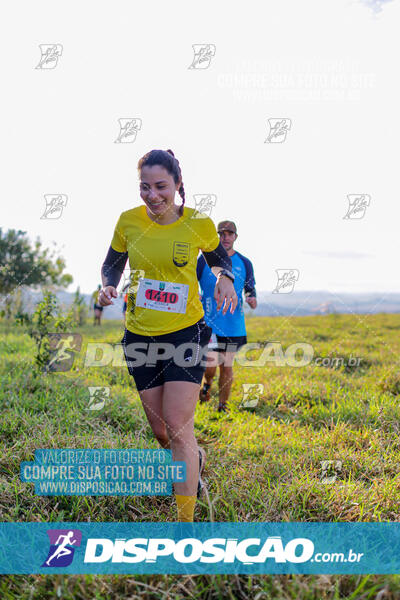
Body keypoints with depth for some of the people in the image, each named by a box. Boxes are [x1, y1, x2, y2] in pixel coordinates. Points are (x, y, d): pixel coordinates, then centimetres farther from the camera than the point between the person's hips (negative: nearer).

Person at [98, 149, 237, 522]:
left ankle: (185, 520, 5)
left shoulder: (198, 223, -8)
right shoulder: (129, 221, -5)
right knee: (159, 430, 13)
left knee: (178, 427, -10)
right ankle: (195, 461, 47)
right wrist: (108, 287, -12)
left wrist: (224, 279, -12)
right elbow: (111, 264, 10)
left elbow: (219, 258, 11)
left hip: (186, 333, -3)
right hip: (139, 336, 3)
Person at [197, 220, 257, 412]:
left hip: (234, 324, 2)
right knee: (210, 364, -11)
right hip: (208, 323, -2)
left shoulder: (244, 263, 6)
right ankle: (207, 383, 26)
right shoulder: (205, 259, 0)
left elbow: (250, 290, 13)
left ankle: (222, 406, 26)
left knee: (227, 366, 8)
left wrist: (252, 300, -10)